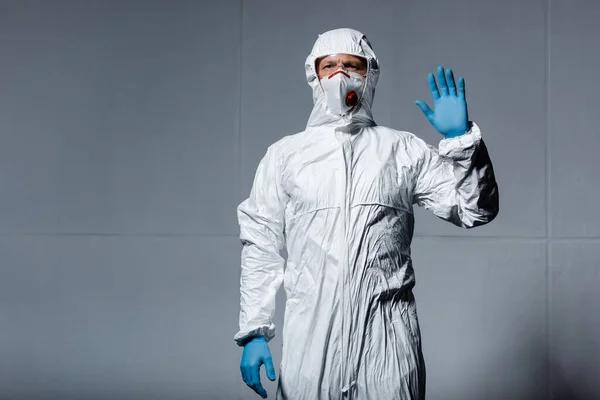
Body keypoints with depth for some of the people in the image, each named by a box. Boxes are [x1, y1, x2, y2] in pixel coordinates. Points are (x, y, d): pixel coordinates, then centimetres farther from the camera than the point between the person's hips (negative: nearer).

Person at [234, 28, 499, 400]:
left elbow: (475, 211, 4)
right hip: (311, 331, 0)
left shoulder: (405, 150, 9)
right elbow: (262, 247, 7)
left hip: (387, 331, 0)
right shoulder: (284, 155, 9)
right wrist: (254, 331, 1)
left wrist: (461, 139, -8)